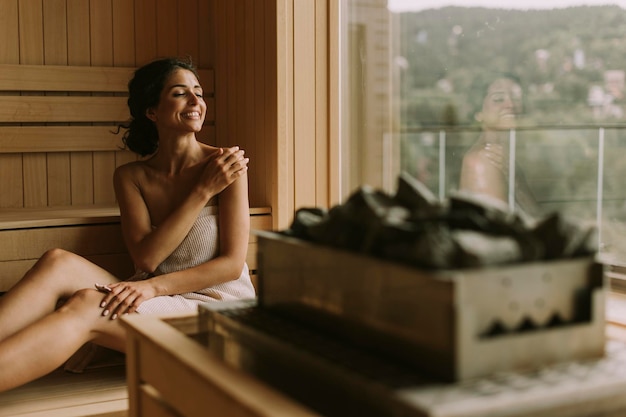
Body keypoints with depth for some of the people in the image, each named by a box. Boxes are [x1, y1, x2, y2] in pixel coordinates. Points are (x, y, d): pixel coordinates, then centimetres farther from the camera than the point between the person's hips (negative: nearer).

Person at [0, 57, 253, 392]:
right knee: (59, 263, -23)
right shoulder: (131, 177, 7)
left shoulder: (226, 165, -5)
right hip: (155, 301, 4)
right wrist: (203, 191, -13)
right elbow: (146, 258, -6)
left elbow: (232, 264, -8)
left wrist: (154, 286, -20)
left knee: (86, 306, -29)